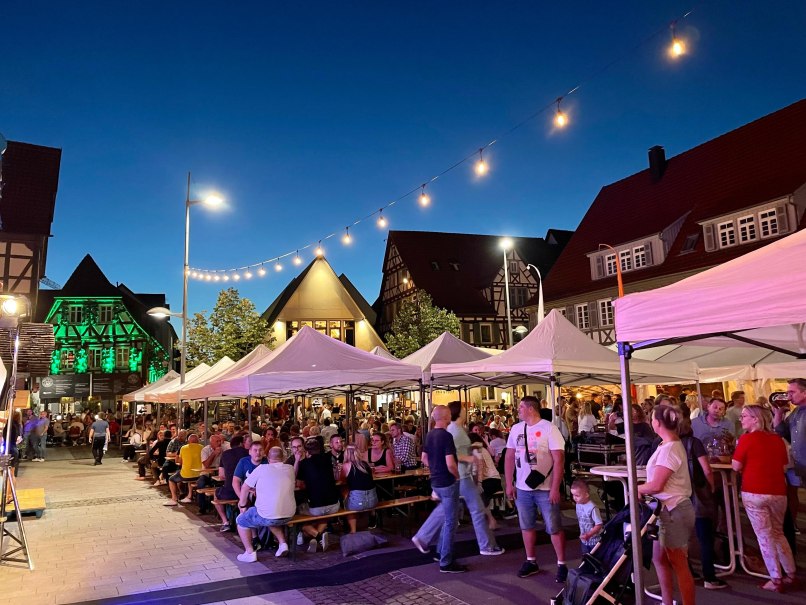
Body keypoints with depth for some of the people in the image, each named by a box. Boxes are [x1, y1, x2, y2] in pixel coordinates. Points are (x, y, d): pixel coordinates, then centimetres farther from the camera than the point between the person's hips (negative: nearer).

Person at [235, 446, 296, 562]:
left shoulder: (262, 468, -3)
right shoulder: (290, 469, 8)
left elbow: (245, 488, 5)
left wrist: (242, 506, 19)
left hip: (267, 515, -5)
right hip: (289, 515, 5)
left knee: (241, 521, 20)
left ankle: (250, 552, 11)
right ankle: (283, 544, 21)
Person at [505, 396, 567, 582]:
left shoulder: (548, 428, -11)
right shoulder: (516, 429, 5)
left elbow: (559, 459, -14)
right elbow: (510, 457, 9)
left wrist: (555, 488, -17)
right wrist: (509, 484, 4)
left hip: (545, 489, -5)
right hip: (522, 488, 5)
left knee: (554, 528, 3)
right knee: (526, 526, 13)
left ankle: (562, 565, 16)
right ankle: (531, 562, 27)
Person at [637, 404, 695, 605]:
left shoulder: (669, 449, -21)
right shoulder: (671, 445, 11)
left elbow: (656, 485, -21)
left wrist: (636, 489, -5)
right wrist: (642, 489, -1)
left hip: (673, 511, -10)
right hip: (667, 509, 10)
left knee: (679, 564, 1)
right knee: (659, 558, 17)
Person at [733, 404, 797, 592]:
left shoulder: (747, 438, -8)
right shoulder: (778, 439, 6)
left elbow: (736, 467, -6)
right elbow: (784, 467, 13)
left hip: (754, 493, -5)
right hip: (778, 492, 5)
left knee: (764, 536, 4)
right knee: (778, 533, 21)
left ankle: (776, 580, 8)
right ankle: (791, 574, 25)